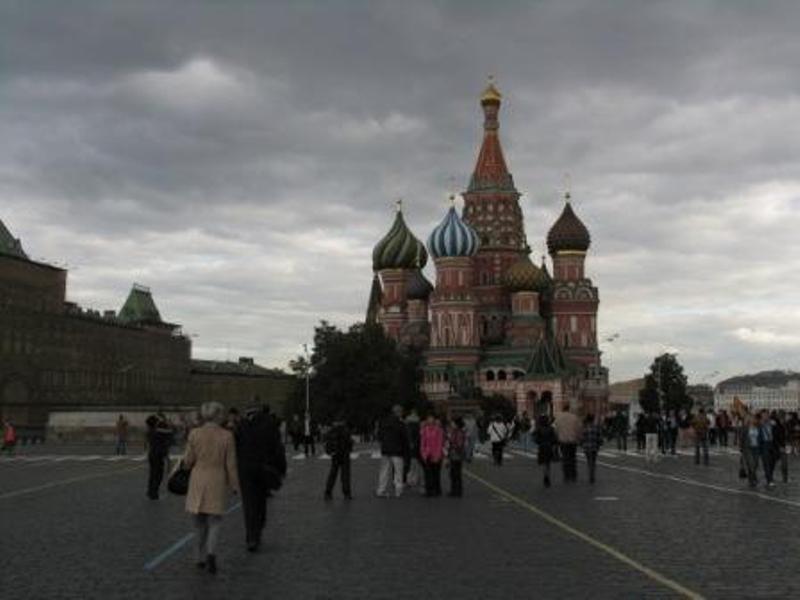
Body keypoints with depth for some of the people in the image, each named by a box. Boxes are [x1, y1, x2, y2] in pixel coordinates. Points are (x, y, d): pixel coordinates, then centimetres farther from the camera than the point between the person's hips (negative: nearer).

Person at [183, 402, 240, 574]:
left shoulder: (194, 434, -7)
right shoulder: (227, 436, -8)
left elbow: (188, 461, -2)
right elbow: (231, 464, -5)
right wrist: (234, 485, 5)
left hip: (198, 481, 1)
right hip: (218, 482, -1)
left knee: (200, 522, 16)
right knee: (214, 521, 9)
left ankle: (202, 558, 20)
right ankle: (211, 553, -14)